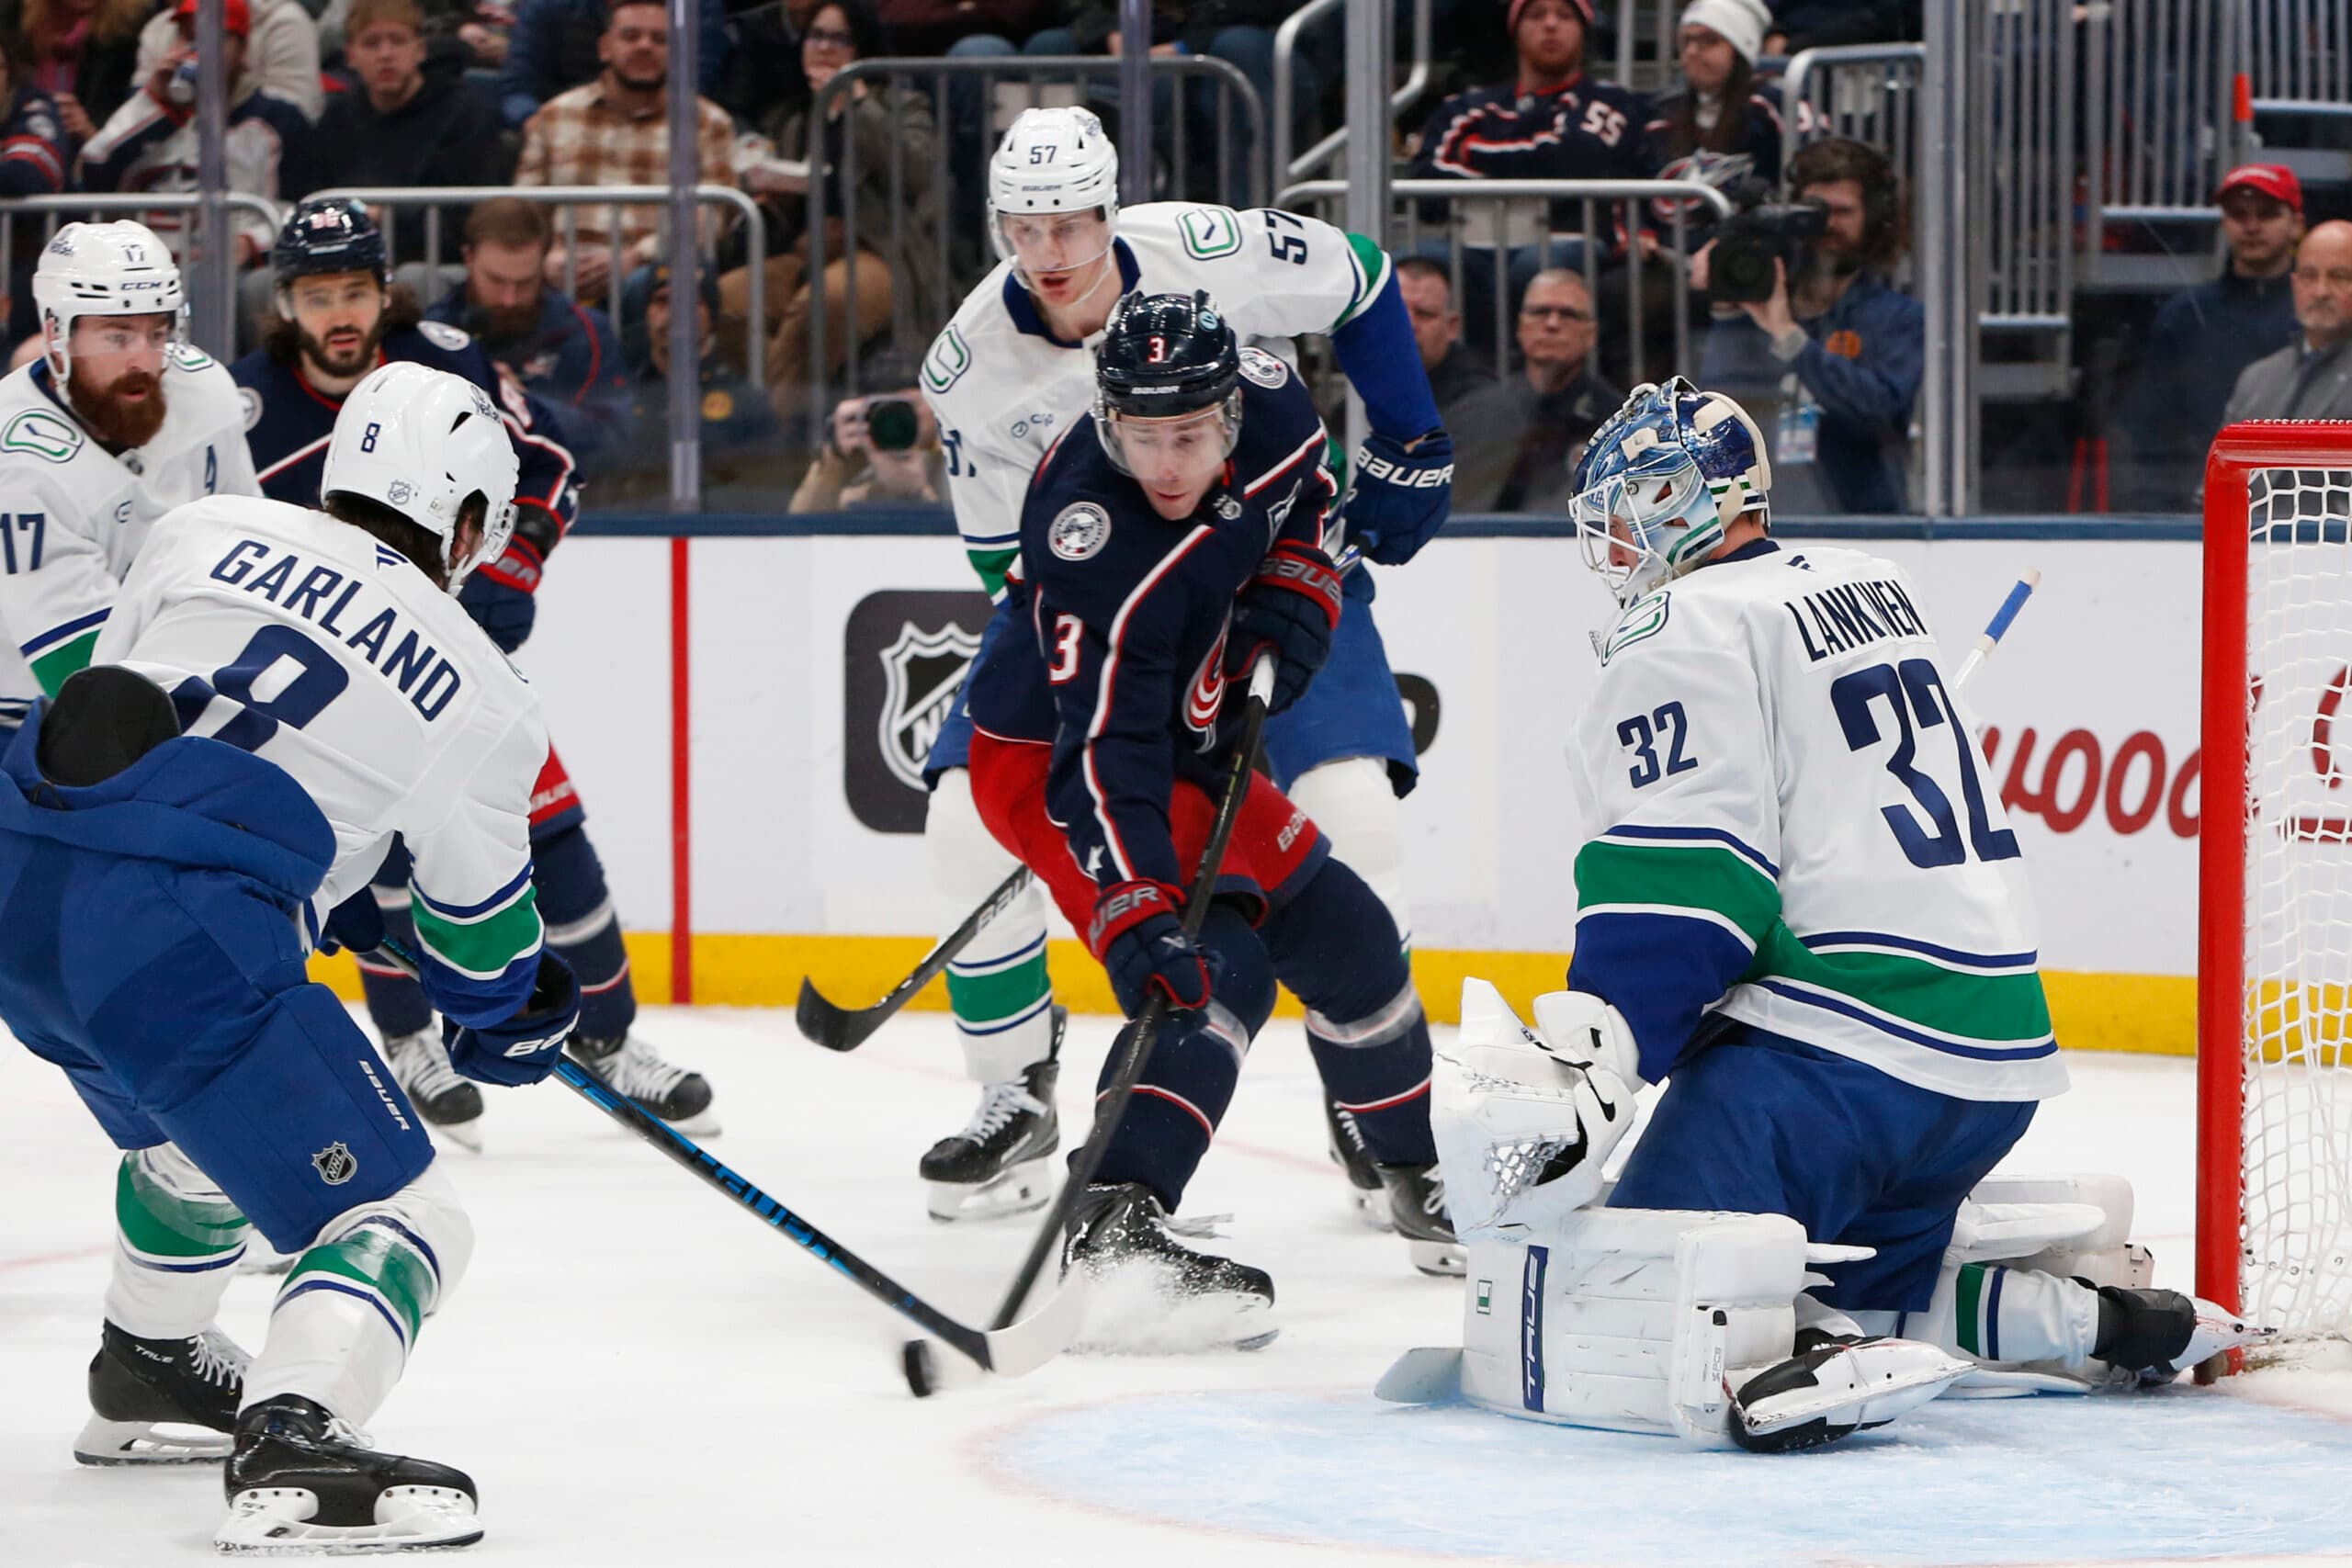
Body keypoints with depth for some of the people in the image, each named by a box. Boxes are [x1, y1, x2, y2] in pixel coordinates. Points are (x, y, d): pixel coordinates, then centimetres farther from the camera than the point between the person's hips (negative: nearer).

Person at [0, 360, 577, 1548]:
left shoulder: (206, 531, 15)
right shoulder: (483, 703, 9)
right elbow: (479, 915, 20)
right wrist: (511, 1027, 42)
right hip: (181, 949, -6)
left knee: (193, 1125, 35)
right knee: (396, 1214, -1)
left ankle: (148, 1364, 54)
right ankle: (290, 1442, -27)